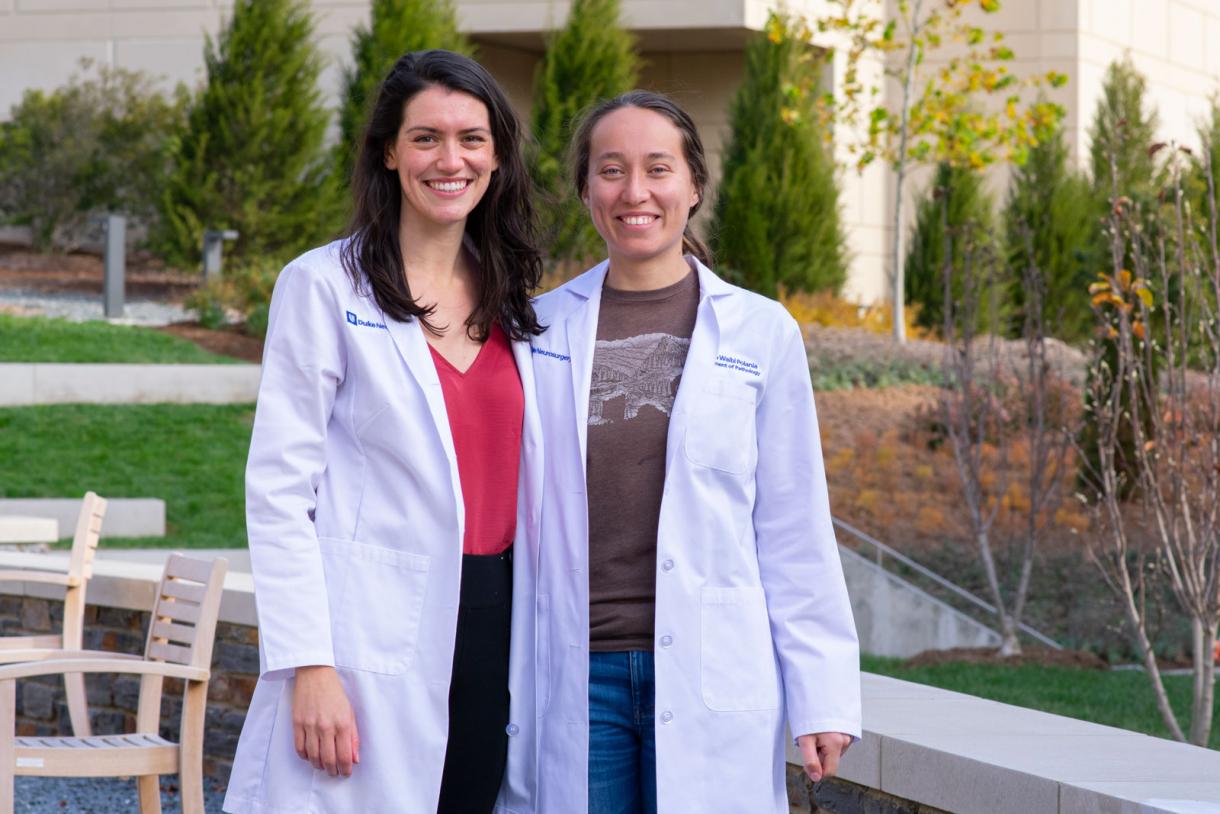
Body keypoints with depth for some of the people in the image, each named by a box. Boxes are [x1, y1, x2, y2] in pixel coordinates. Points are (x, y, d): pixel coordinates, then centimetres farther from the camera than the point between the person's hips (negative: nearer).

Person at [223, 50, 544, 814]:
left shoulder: (512, 300, 13)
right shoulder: (324, 286, -3)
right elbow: (278, 492, -7)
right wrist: (309, 667, -15)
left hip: (492, 635, 5)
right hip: (370, 650, -5)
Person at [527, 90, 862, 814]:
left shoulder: (761, 333, 4)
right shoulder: (541, 329, 7)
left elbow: (795, 531, 4)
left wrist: (822, 698, 0)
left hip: (711, 677, -1)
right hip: (577, 675, 1)